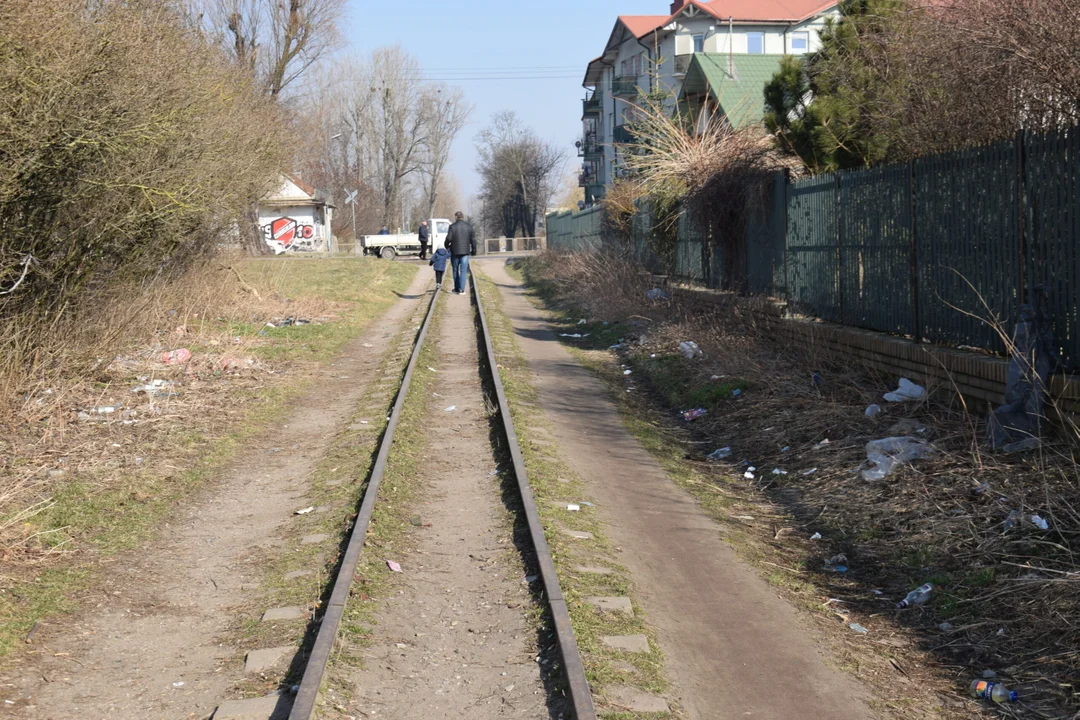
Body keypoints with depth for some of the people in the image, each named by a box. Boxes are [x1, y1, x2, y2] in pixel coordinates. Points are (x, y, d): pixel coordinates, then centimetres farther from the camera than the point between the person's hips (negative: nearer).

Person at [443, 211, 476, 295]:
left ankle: (457, 289, 17)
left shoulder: (453, 226, -7)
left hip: (455, 251, -1)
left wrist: (446, 245, 9)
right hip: (465, 252, 1)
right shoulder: (469, 226, 3)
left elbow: (449, 238, -11)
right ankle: (461, 290, -4)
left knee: (455, 270, 12)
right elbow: (473, 239, 2)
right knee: (463, 271, 2)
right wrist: (473, 250, 10)